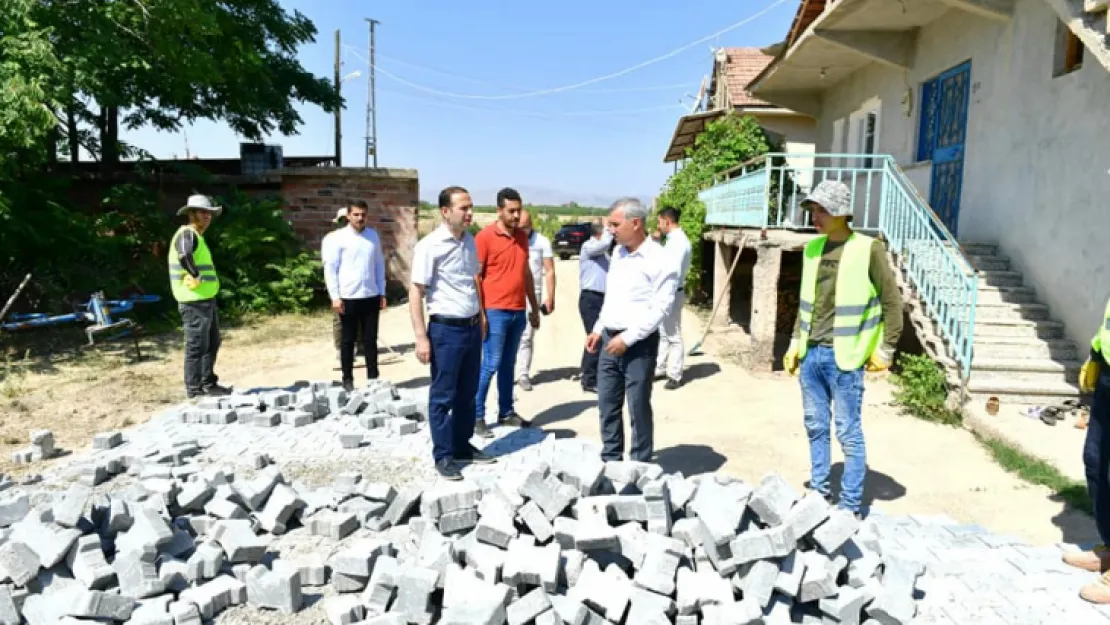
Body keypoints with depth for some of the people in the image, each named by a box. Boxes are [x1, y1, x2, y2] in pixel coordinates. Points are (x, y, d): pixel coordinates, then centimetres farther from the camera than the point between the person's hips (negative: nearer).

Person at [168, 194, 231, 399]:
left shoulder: (198, 236, 18)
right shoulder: (187, 234, -13)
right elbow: (184, 256, -35)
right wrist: (196, 276, -23)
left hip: (207, 299, 10)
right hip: (194, 301, -10)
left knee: (212, 343, 19)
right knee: (197, 346, -3)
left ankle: (208, 383, 30)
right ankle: (194, 389, 6)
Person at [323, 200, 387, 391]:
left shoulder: (373, 236, 8)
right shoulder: (337, 238, -5)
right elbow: (330, 268, -6)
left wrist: (382, 292, 10)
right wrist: (335, 297, -11)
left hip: (371, 296, 3)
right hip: (348, 297, -3)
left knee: (371, 340, 10)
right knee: (348, 340, 9)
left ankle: (373, 377, 19)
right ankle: (347, 379, 19)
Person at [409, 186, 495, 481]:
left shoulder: (470, 241, 7)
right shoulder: (429, 246, -13)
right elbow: (415, 292, -13)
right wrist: (421, 337, -17)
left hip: (472, 327, 7)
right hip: (446, 329, -7)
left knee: (467, 393, 16)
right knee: (443, 396, 5)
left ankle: (463, 446, 30)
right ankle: (443, 455, 16)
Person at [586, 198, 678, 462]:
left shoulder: (659, 260, -14)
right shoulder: (618, 252, 10)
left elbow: (660, 308, -18)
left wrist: (628, 338, -19)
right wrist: (599, 329, 13)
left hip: (639, 344, -7)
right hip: (609, 339, 7)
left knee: (638, 408, 2)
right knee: (607, 405, 14)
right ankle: (610, 461, 28)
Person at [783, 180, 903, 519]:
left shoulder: (868, 249, -8)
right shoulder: (813, 248, 9)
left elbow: (892, 302, -5)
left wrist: (885, 350, -5)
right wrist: (796, 342, 12)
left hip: (843, 356, -6)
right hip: (811, 354, 6)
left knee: (848, 433, 2)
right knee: (815, 427, 14)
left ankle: (851, 507, 14)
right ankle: (819, 493, 28)